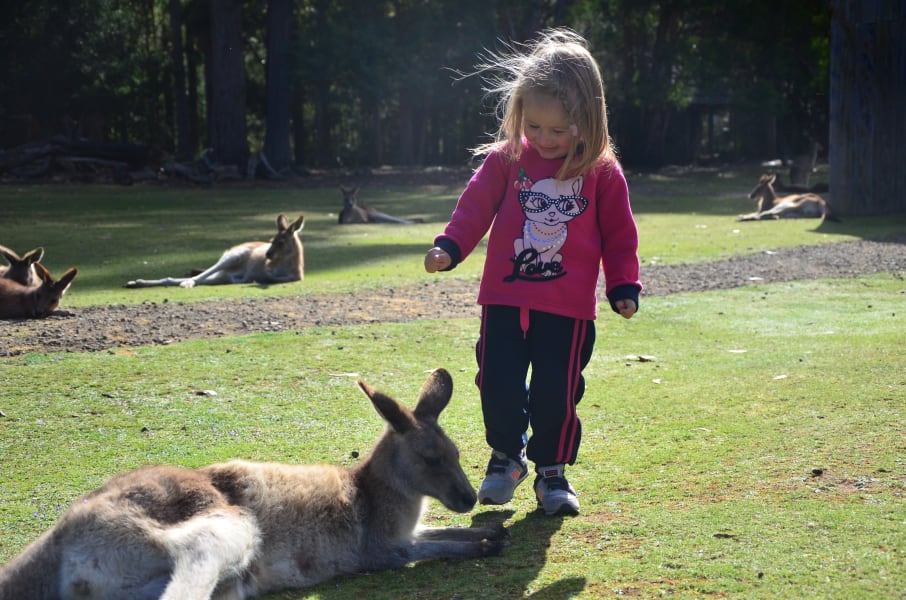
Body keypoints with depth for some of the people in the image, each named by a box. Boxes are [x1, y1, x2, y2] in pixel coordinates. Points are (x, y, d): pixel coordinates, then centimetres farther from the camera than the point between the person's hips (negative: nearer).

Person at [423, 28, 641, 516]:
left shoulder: (603, 173, 0)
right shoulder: (506, 159, 2)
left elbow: (619, 235, 6)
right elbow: (475, 206, 1)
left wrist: (624, 287, 0)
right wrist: (448, 248, -14)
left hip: (568, 309, -1)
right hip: (504, 300, 1)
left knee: (557, 393, 0)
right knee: (498, 386, 0)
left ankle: (552, 471, 20)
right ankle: (506, 455, 26)